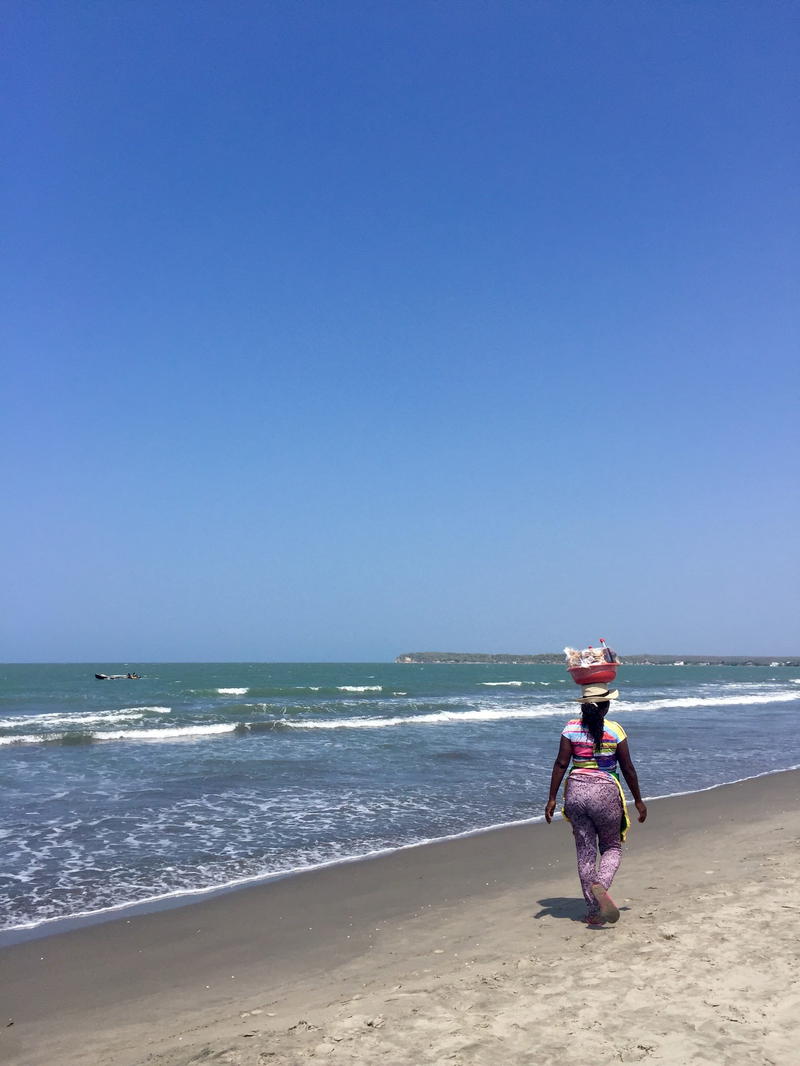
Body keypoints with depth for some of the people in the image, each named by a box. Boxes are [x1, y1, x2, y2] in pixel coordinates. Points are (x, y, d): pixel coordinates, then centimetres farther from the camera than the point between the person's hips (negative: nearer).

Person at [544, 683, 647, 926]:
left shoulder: (571, 728, -1)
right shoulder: (615, 730, -4)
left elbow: (561, 764, -4)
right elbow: (627, 768, -1)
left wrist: (552, 799, 0)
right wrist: (638, 800, 10)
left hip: (576, 791, 2)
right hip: (605, 792, -2)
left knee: (585, 851, 10)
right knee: (612, 847, 15)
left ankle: (594, 910, 14)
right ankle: (600, 885, -14)